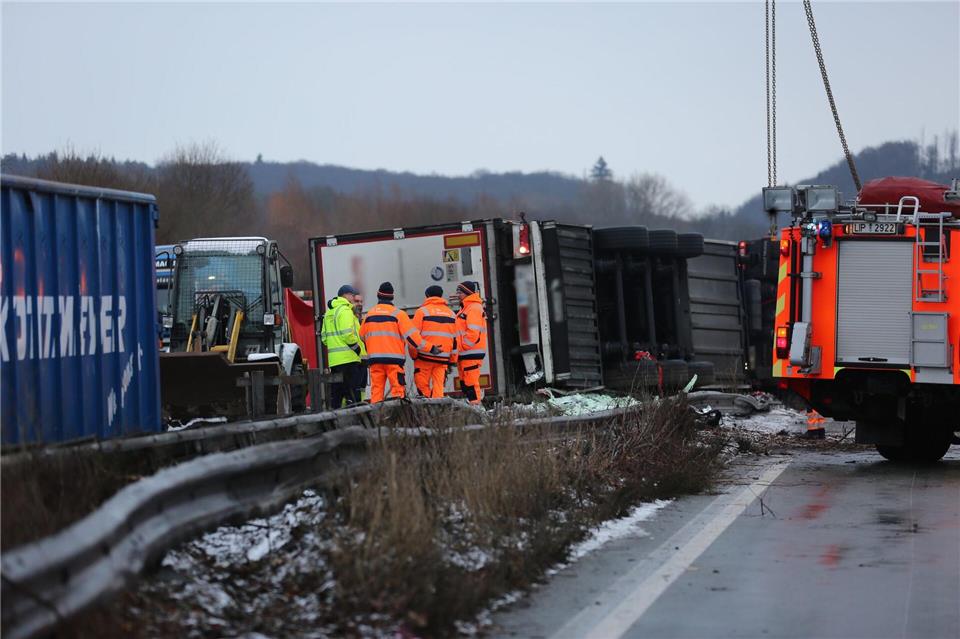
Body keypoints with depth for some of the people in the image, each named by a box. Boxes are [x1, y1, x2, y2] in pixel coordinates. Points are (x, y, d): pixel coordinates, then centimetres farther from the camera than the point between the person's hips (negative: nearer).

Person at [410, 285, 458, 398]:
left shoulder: (422, 311, 0)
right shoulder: (451, 314, 14)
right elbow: (454, 339, 15)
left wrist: (413, 354, 3)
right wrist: (452, 359, 18)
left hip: (425, 356, -4)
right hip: (443, 358, 4)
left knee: (422, 384, 3)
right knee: (439, 385, 4)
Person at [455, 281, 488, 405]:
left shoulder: (474, 308, -12)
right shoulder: (466, 307, 21)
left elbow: (473, 332, -21)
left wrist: (462, 346, -16)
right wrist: (459, 349, 18)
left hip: (471, 353, -11)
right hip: (464, 353, 11)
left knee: (471, 384, -10)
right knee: (465, 384, 13)